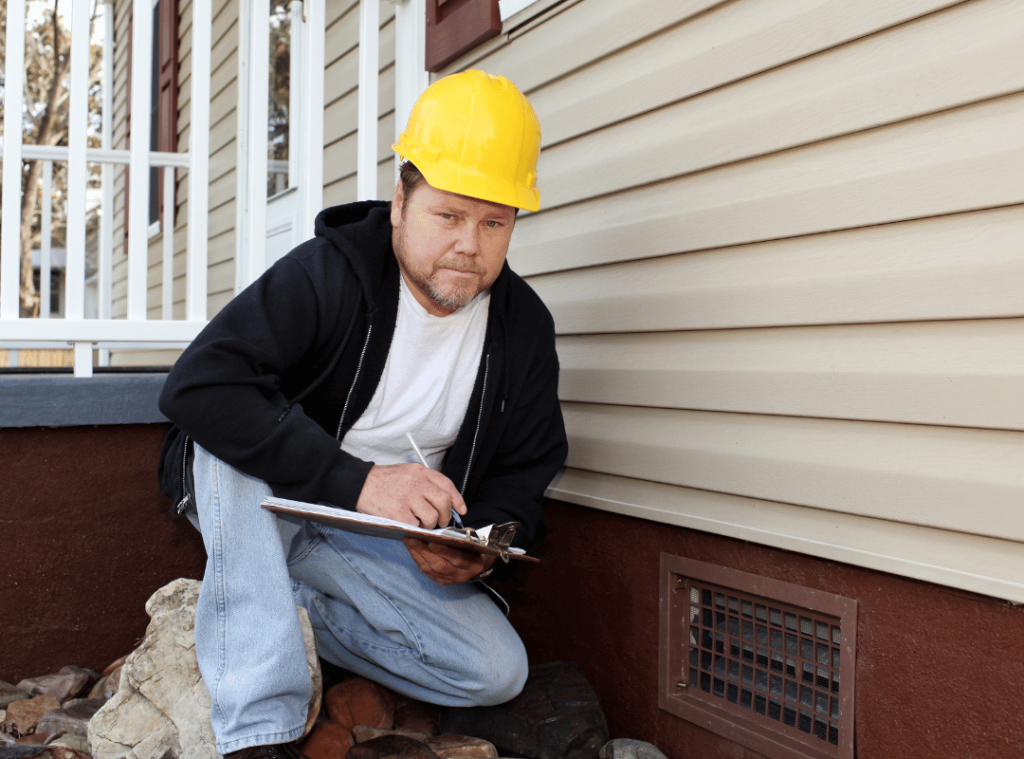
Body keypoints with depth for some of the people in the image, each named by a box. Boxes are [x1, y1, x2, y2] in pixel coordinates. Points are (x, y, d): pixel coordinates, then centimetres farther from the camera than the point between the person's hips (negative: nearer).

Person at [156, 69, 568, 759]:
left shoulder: (525, 327, -7)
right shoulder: (327, 275, -21)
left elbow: (524, 472, 2)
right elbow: (197, 385, -34)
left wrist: (478, 541, -23)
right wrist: (357, 480, -41)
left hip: (384, 543, 4)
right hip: (255, 506, -3)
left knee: (498, 671, -13)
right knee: (229, 438, -36)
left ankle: (292, 602, 3)